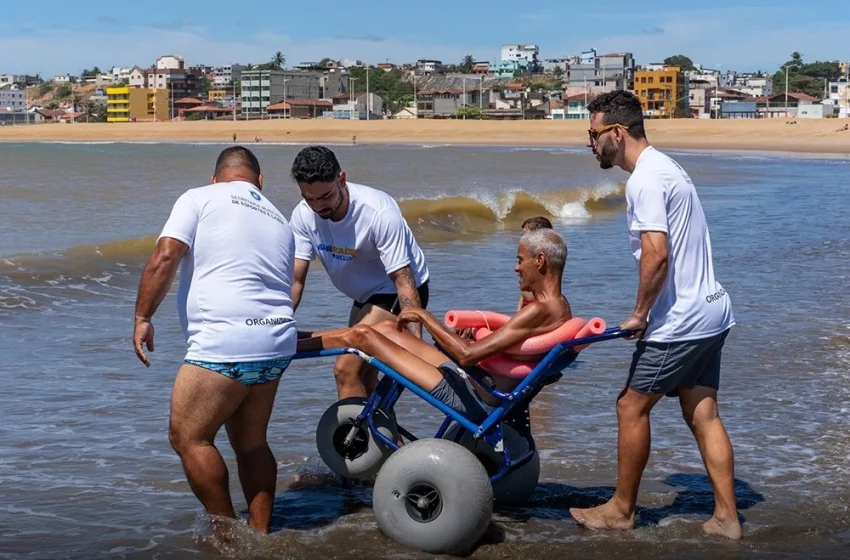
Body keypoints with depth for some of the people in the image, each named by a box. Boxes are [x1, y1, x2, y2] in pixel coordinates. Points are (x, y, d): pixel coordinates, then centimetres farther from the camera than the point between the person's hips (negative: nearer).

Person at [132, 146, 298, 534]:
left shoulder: (199, 199, 3)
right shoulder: (279, 221, 21)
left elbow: (166, 256, -9)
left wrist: (143, 317, -5)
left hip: (225, 343, -7)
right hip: (277, 341, 8)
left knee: (188, 437, 3)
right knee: (250, 441, 18)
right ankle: (261, 535, 21)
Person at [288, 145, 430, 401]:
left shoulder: (380, 212, -31)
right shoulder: (303, 215, -14)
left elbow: (404, 282, -29)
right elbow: (295, 280, -13)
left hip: (396, 293, -7)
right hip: (365, 296, 7)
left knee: (346, 369, -20)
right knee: (363, 380, 18)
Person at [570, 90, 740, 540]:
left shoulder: (645, 179, -17)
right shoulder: (663, 167, 15)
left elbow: (656, 254, -27)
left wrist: (639, 314, -15)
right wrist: (648, 312, 15)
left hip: (678, 320, -10)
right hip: (708, 311, 10)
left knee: (632, 406, 3)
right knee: (702, 414, 12)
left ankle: (622, 509, 15)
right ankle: (725, 517, 15)